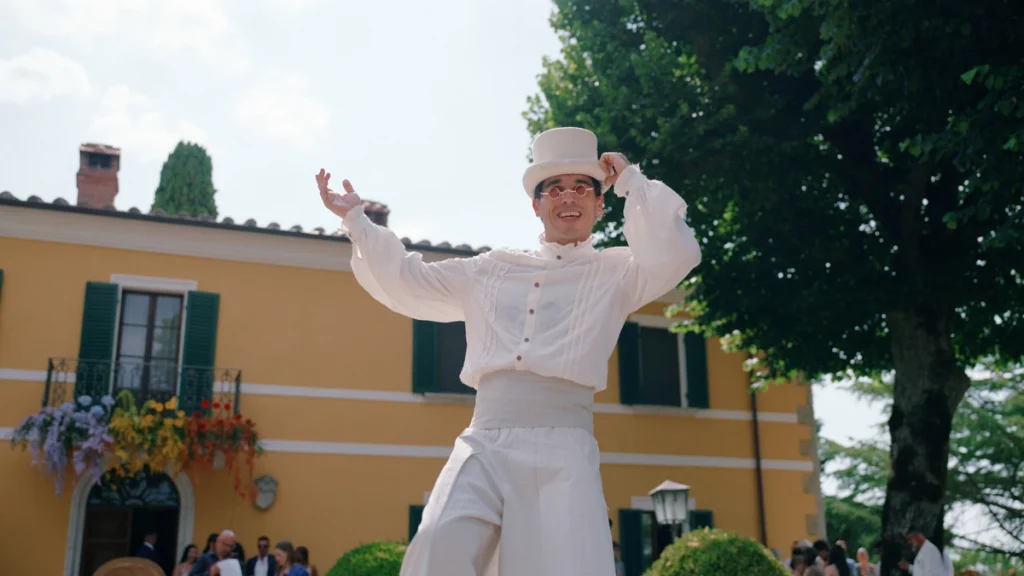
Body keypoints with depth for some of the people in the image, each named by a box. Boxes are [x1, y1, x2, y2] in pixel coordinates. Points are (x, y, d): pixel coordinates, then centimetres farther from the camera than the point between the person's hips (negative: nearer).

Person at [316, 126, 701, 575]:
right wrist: (356, 221, 28)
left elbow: (674, 254, -5)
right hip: (483, 446, 2)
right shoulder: (490, 270, 23)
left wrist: (631, 181, 5)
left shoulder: (614, 272, 14)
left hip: (563, 452, -2)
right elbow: (405, 283, 30)